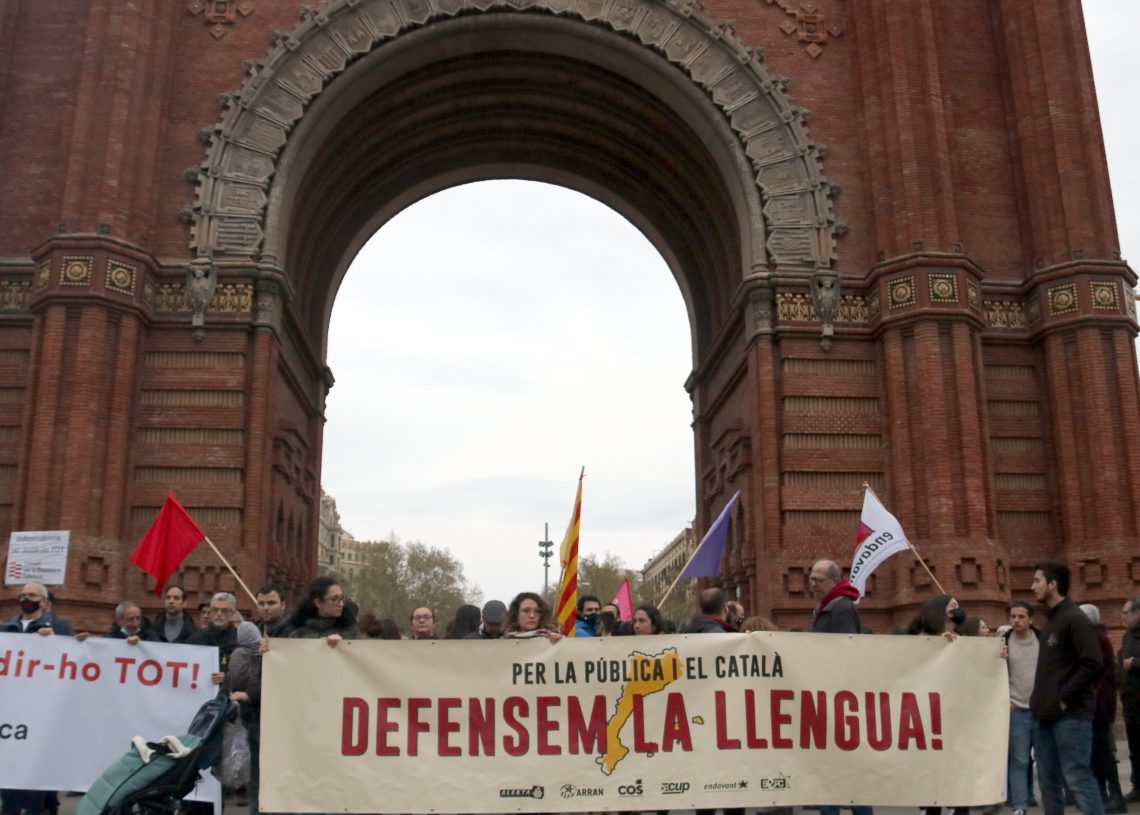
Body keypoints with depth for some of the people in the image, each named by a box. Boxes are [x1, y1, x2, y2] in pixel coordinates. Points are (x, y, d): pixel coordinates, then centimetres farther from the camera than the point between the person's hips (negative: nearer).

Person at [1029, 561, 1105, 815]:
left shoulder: (1075, 619, -10)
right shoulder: (1051, 621, 17)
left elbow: (1094, 665, -19)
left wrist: (1065, 697, -16)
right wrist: (1041, 700, 11)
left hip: (1071, 715, -9)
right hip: (1047, 715, 9)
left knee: (1077, 778, -8)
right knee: (1048, 780, 12)